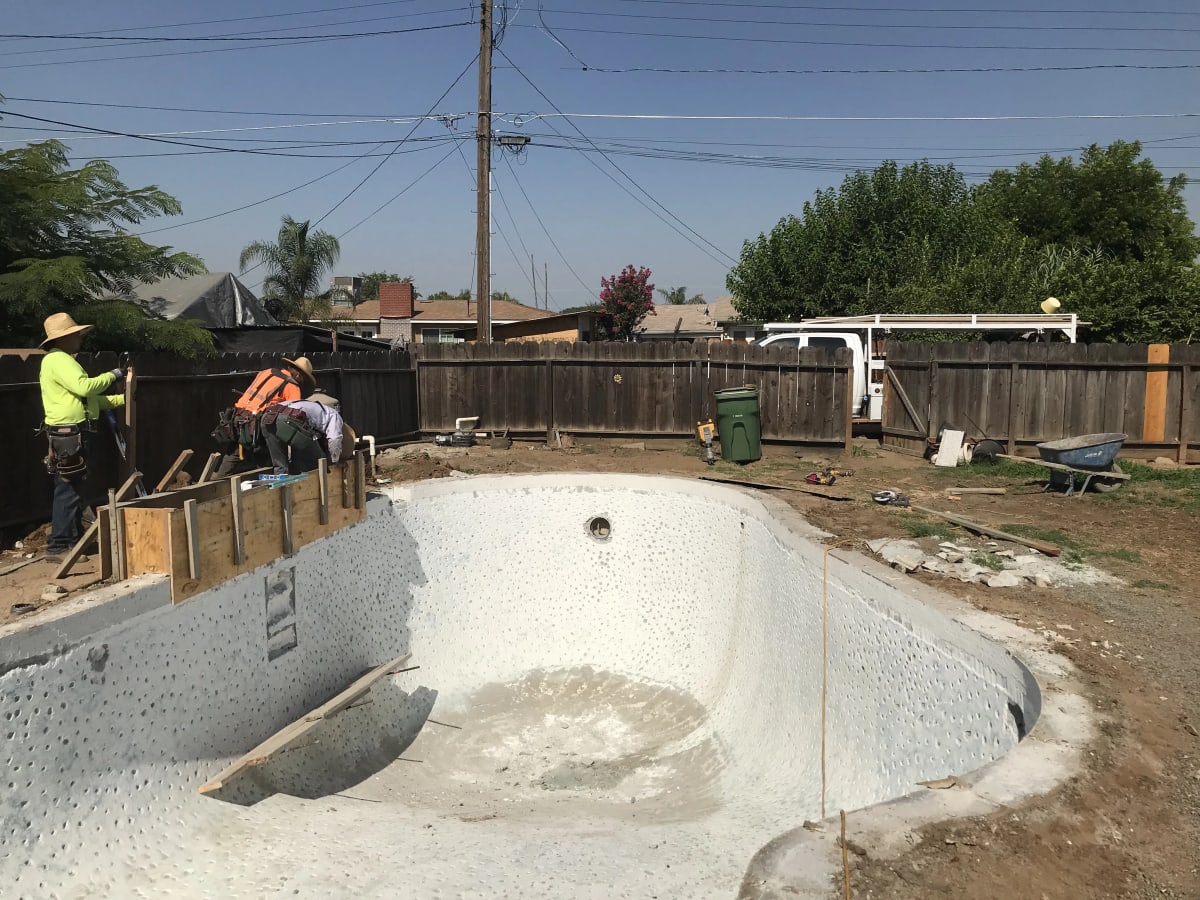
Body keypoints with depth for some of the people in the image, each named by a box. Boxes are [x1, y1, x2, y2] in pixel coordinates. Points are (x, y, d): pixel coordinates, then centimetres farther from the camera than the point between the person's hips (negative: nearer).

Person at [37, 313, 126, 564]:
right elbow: (84, 387, -24)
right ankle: (58, 547, -6)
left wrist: (122, 399, 17)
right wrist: (112, 375, -11)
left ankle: (74, 540, 23)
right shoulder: (57, 360, -10)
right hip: (68, 435, -11)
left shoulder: (65, 361, 23)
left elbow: (89, 399, 23)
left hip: (75, 434, 11)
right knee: (69, 490, -9)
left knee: (78, 489, 15)